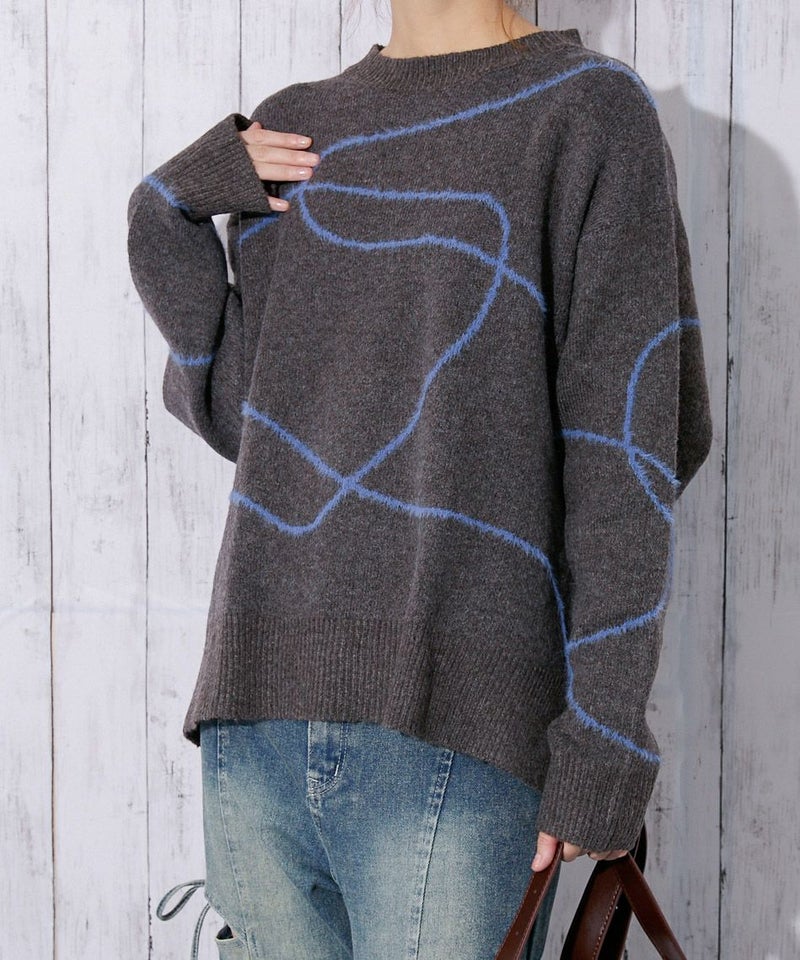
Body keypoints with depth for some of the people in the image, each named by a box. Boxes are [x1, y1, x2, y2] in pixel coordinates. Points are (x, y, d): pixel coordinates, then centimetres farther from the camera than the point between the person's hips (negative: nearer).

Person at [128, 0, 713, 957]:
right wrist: (167, 216, 2)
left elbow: (637, 434, -5)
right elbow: (238, 417, 14)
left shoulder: (588, 110, 2)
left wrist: (604, 734, -11)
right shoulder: (290, 132, 17)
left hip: (455, 733, -5)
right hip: (256, 718, 5)